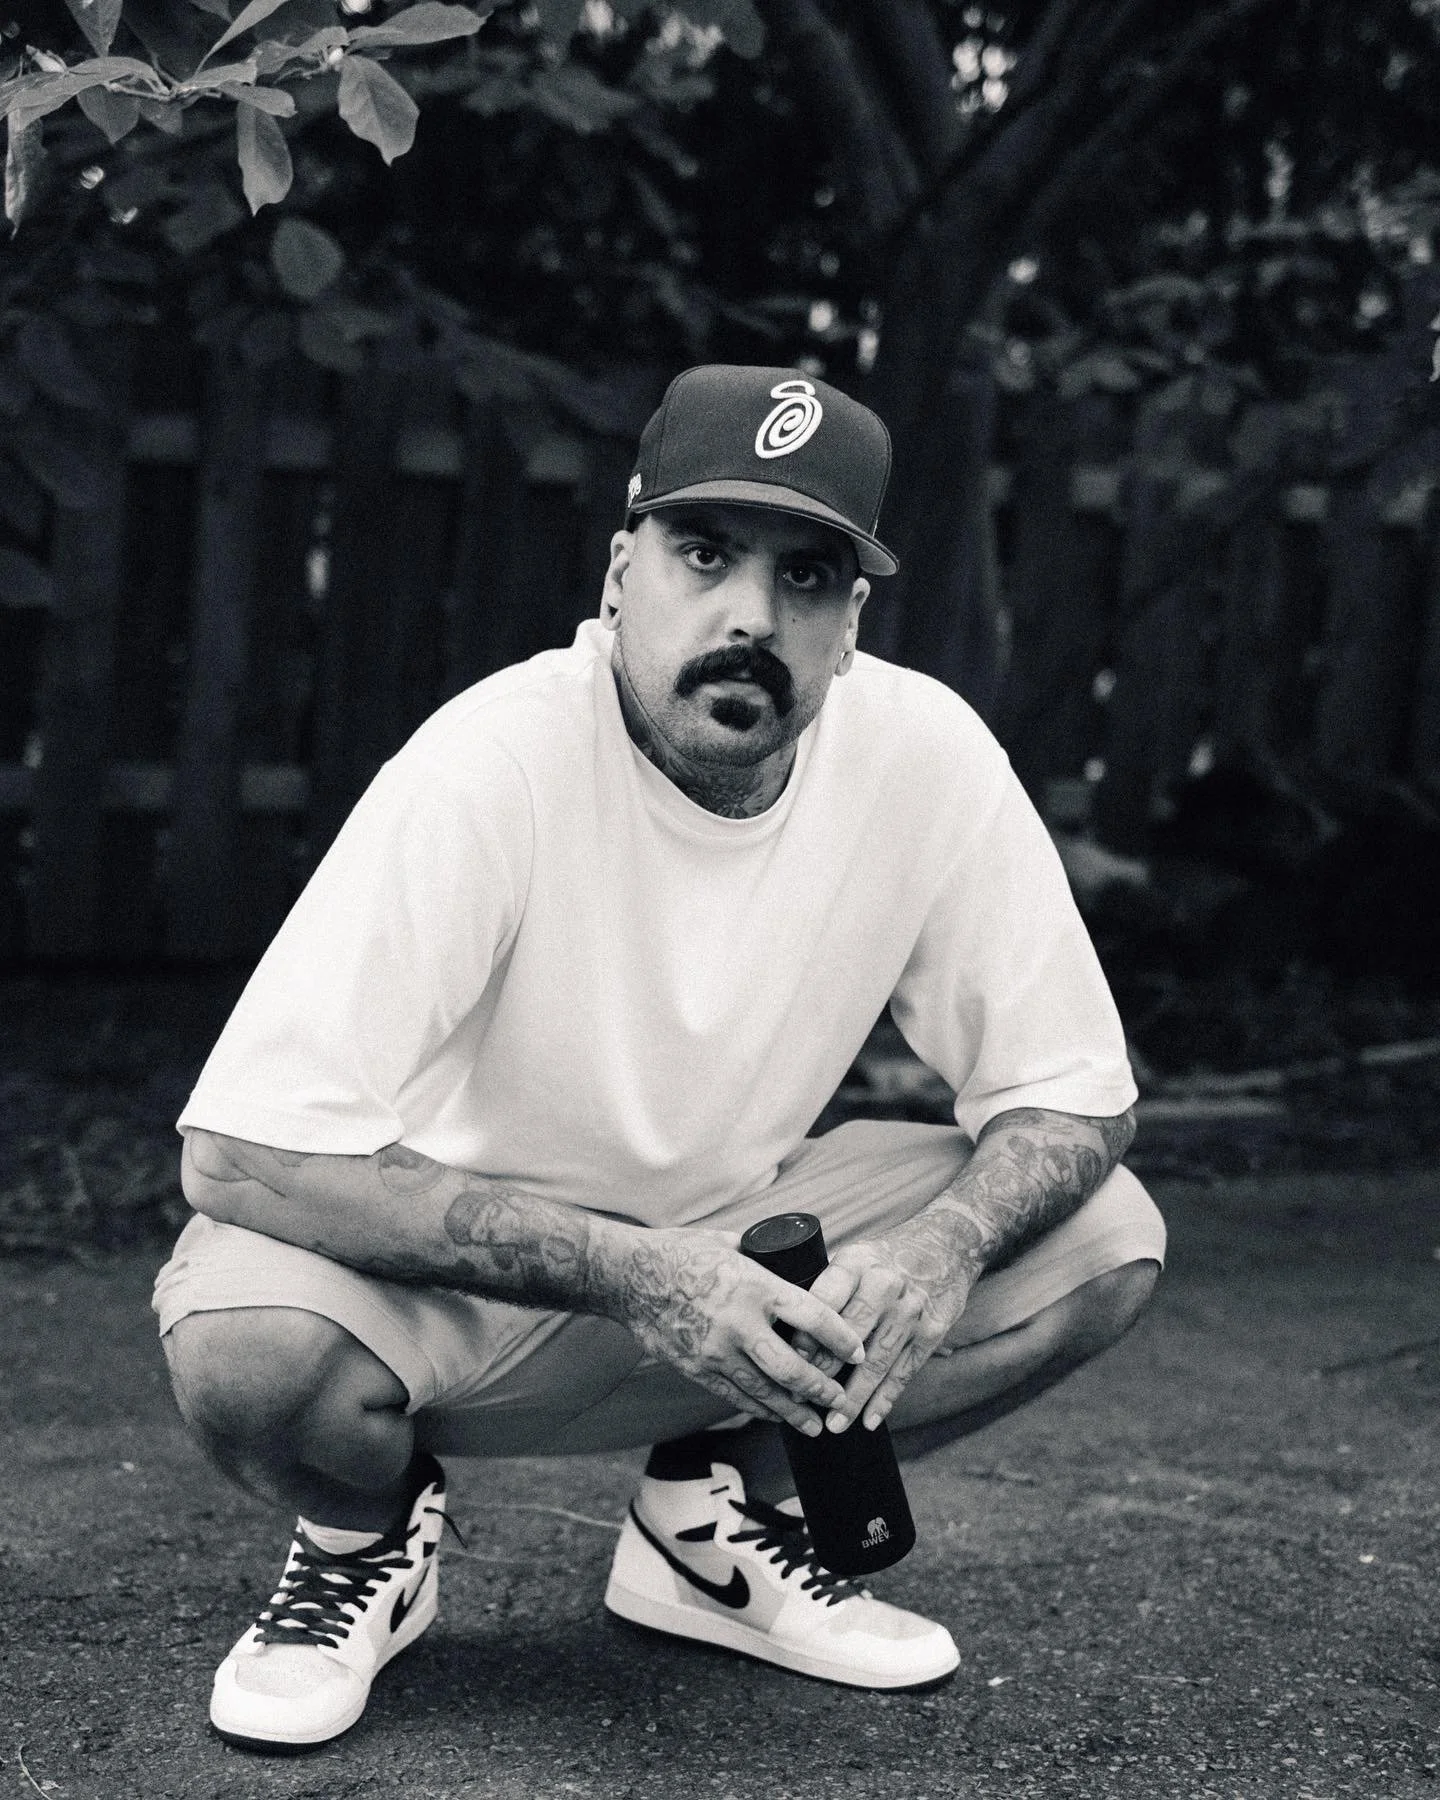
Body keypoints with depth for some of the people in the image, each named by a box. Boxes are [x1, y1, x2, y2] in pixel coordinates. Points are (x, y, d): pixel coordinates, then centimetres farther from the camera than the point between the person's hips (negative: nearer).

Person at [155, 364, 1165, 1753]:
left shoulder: (925, 755, -16)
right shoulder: (489, 766, -28)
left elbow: (1070, 1095, -6)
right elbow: (241, 1155, -32)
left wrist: (944, 1246, -29)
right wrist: (633, 1272, -37)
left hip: (733, 1244, 4)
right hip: (452, 1273, -4)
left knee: (1105, 1241, -15)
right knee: (251, 1346, -36)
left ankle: (712, 1515, 7)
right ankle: (371, 1532, 2)